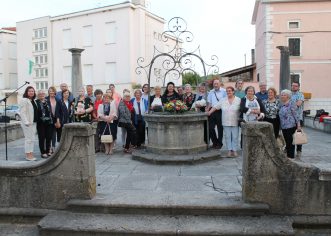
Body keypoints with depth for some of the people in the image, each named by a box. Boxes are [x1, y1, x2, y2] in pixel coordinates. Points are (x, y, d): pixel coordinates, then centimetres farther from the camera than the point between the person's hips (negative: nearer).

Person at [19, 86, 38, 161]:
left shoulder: (33, 101, 16)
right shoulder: (24, 100, -8)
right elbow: (22, 112, -15)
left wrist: (35, 121, 10)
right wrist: (26, 122, -21)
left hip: (33, 122, 8)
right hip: (27, 123, -8)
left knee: (32, 139, 10)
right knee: (28, 139, -6)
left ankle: (31, 154, 15)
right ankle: (28, 155, -2)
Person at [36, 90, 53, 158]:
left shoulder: (47, 101, 14)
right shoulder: (36, 102, -3)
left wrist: (52, 120, 12)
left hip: (49, 122, 5)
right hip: (40, 123, -5)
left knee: (49, 137, 8)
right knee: (42, 138, 1)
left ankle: (48, 151, 20)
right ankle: (43, 152, 8)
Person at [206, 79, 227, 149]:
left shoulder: (224, 91, 0)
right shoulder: (211, 92, 14)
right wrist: (207, 109, 1)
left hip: (220, 111, -4)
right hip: (212, 111, 4)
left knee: (220, 128, 4)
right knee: (210, 127, 4)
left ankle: (219, 143, 17)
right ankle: (215, 142, 20)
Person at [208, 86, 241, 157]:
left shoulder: (238, 100, -1)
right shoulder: (223, 100, 6)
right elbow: (215, 107, 6)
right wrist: (209, 113, -1)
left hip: (235, 122, -2)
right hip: (226, 122, 2)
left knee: (235, 137, 2)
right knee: (227, 137, 6)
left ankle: (234, 150, 12)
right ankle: (229, 150, 14)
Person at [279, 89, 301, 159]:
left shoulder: (291, 104, -9)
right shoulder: (282, 105, 14)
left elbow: (296, 115, -11)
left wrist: (298, 126, -15)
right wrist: (280, 126, 21)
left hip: (291, 126, -7)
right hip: (283, 127, 7)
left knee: (290, 142, -2)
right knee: (287, 142, 11)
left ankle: (291, 157, 5)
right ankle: (288, 156, 19)